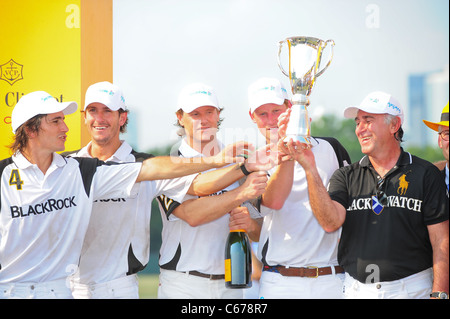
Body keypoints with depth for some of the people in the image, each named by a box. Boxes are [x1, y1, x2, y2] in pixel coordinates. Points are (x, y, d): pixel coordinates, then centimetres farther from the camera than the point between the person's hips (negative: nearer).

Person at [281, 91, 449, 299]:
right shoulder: (346, 177, 8)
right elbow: (331, 222, -10)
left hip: (411, 288, -2)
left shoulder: (425, 174, 0)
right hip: (357, 289, 2)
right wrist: (310, 169, -17)